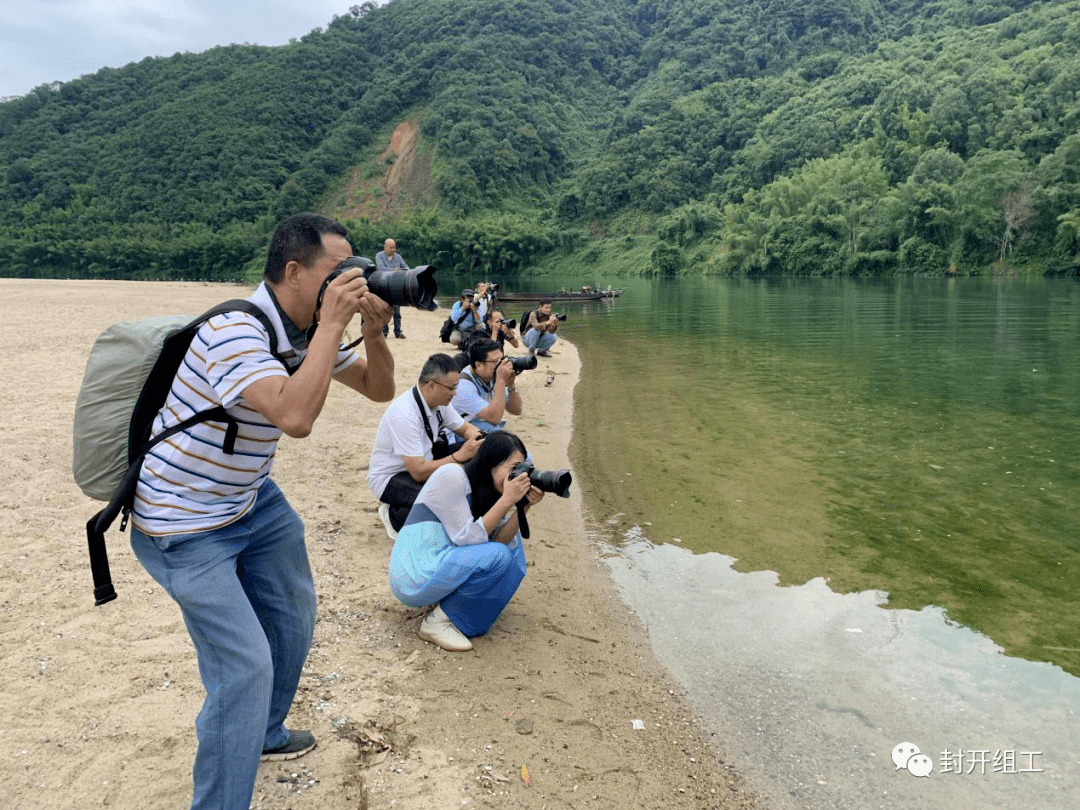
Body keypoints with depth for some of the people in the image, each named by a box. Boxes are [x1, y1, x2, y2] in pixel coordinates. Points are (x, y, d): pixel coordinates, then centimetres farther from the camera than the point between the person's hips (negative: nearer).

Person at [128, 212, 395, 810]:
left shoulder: (309, 330, -2)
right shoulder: (236, 330, -30)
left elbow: (379, 389, 6)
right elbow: (294, 416, -44)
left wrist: (373, 329, -12)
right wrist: (332, 325, -35)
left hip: (250, 500, 9)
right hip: (185, 527, -9)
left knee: (292, 619, 21)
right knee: (246, 667, -12)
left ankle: (262, 735, 46)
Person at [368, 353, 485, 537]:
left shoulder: (439, 401, -8)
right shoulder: (404, 415, -32)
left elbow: (465, 428, 9)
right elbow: (418, 472, -31)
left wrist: (476, 437, -14)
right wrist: (460, 456, -30)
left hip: (422, 462, 8)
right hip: (390, 478, -8)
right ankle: (394, 514, -4)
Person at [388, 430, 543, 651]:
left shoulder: (486, 491, 11)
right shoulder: (451, 477, -15)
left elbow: (500, 540, -1)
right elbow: (467, 538, -19)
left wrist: (524, 506, -11)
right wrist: (506, 500, -21)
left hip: (441, 565, 9)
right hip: (413, 577, -9)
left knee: (512, 544, 12)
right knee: (496, 556, -23)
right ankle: (437, 622, -9)